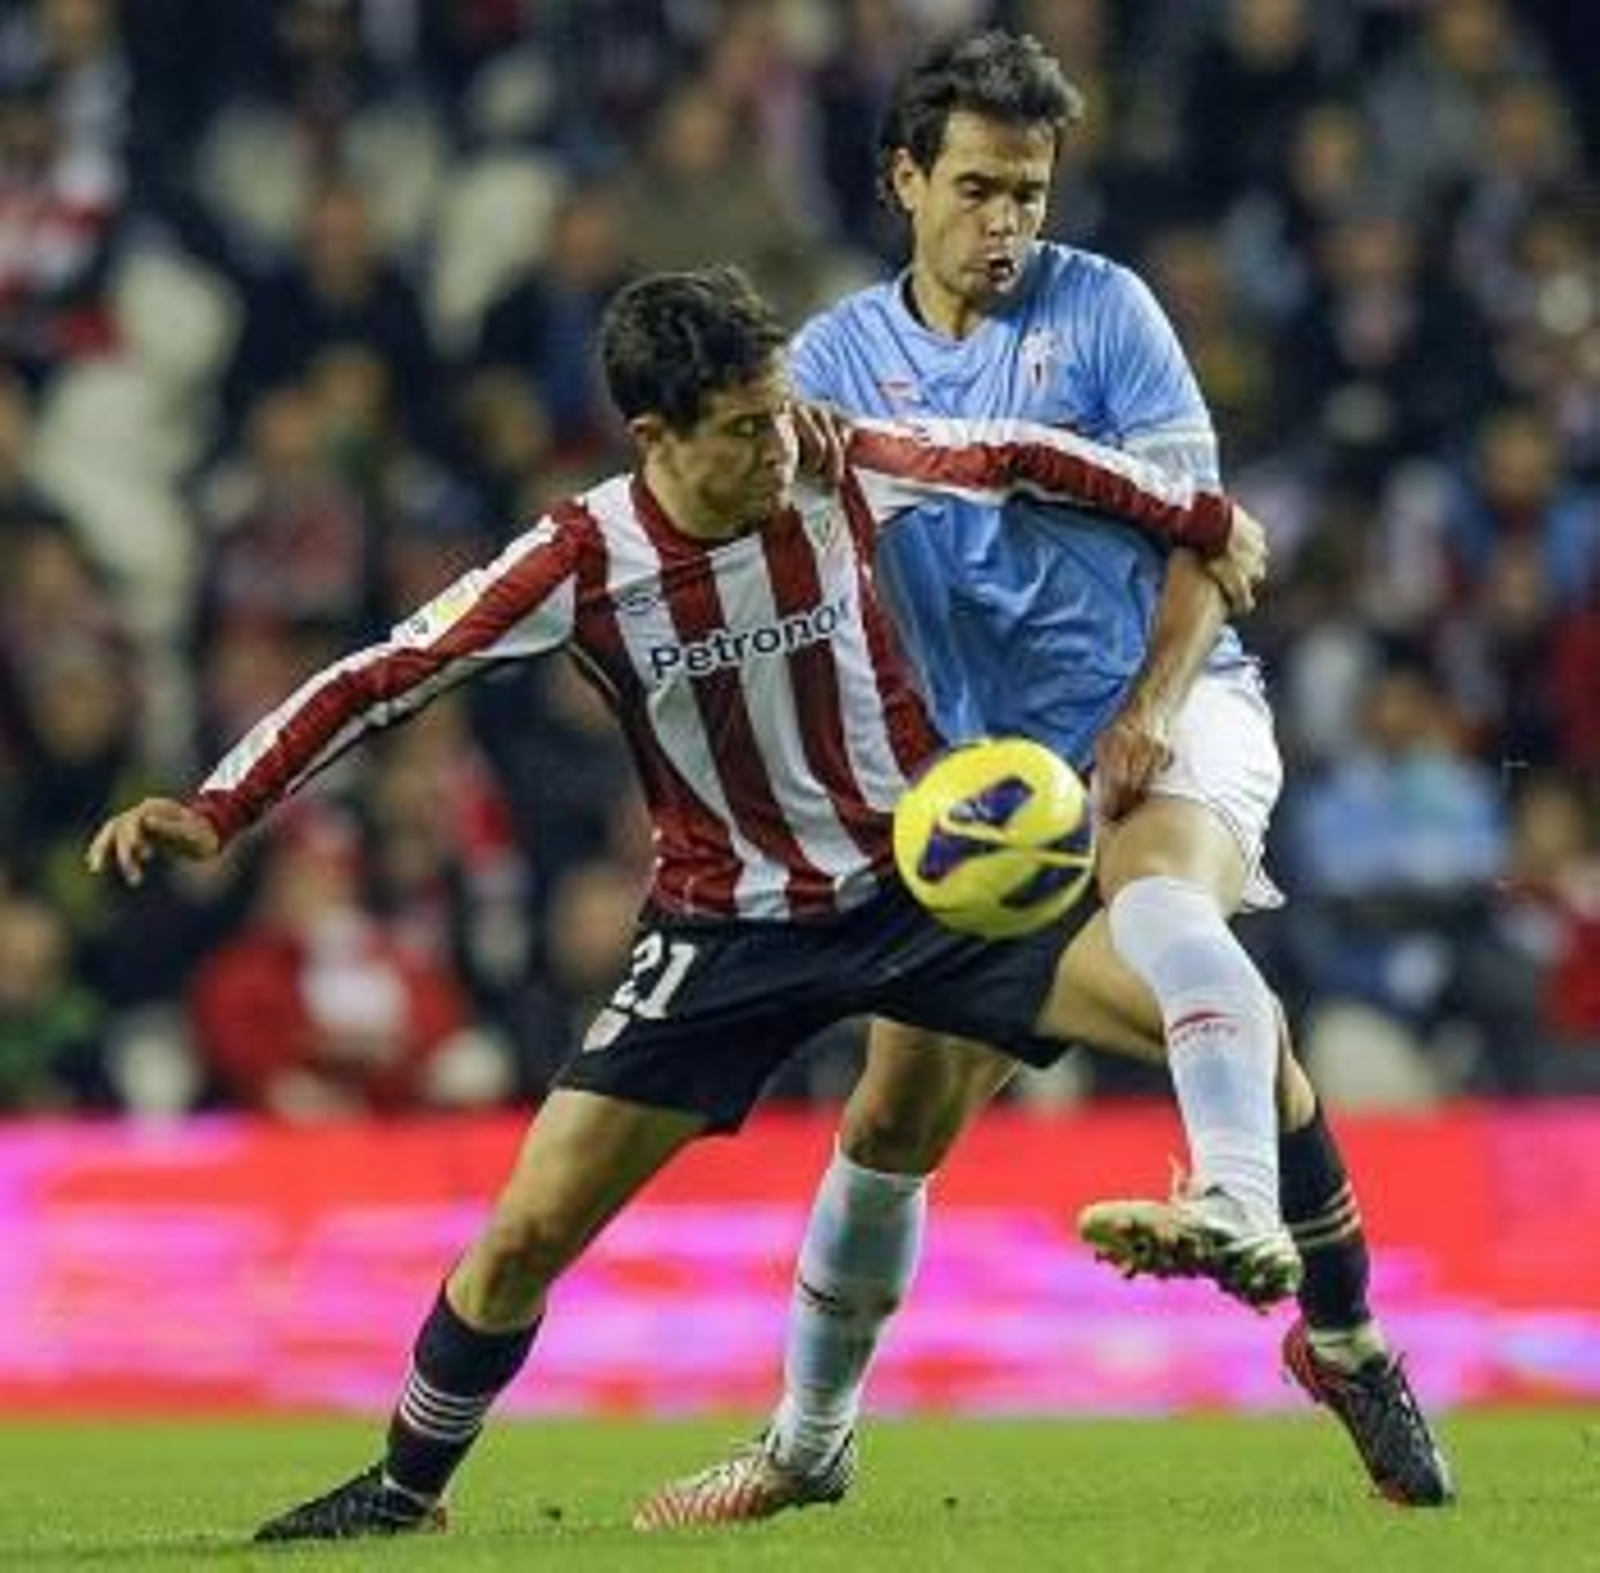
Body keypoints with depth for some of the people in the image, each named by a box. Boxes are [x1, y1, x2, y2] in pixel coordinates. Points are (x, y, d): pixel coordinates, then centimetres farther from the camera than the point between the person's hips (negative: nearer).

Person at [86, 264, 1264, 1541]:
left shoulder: (847, 473, -15)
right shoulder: (584, 562, -18)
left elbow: (1021, 459, 2)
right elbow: (386, 678, -15)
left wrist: (1203, 520, 14)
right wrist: (215, 813, -24)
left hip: (923, 882, 1)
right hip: (730, 930, -1)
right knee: (528, 1232, -7)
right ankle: (407, 1485, 18)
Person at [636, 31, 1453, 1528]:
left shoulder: (1101, 308, 0)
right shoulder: (838, 357, 8)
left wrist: (1152, 709, -17)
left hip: (1169, 712, -3)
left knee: (1159, 896, -38)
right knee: (896, 1114, 4)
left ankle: (1239, 1213, -57)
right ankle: (805, 1441, 18)